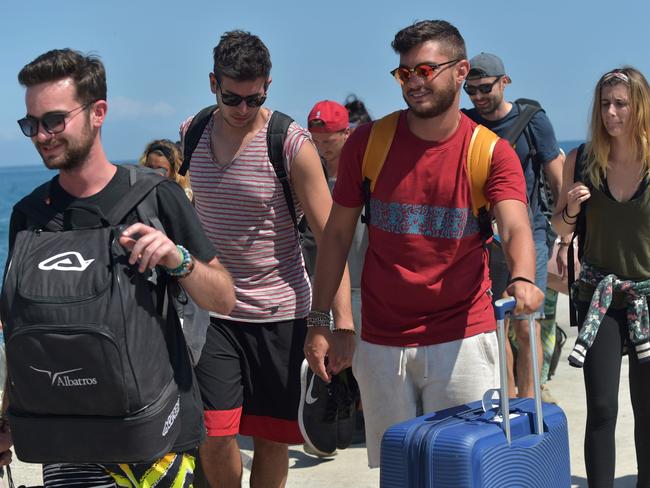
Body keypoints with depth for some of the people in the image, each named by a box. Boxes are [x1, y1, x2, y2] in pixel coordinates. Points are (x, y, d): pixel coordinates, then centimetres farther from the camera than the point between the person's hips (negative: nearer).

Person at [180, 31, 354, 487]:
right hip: (214, 310, 3)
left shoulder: (293, 145, -13)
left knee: (271, 438, 7)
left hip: (279, 312, -3)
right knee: (213, 435, -4)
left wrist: (344, 321, -19)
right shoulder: (192, 134, 2)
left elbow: (331, 238, -13)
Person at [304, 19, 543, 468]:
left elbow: (516, 228, -22)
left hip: (463, 340, -1)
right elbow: (338, 233, 3)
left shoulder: (492, 153, -7)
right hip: (381, 343, 2)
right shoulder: (367, 143, -2)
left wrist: (523, 280, -44)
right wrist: (318, 321, -1)